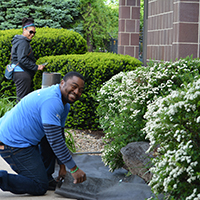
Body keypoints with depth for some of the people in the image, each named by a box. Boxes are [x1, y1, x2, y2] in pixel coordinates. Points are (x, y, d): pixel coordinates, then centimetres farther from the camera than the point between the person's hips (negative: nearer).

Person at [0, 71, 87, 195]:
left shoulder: (65, 105, 11)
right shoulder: (52, 101, -23)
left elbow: (59, 135, 19)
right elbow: (55, 141, -23)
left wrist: (62, 166, 17)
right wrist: (74, 169, -17)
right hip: (13, 144, -11)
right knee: (40, 187, -8)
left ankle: (45, 175, 20)